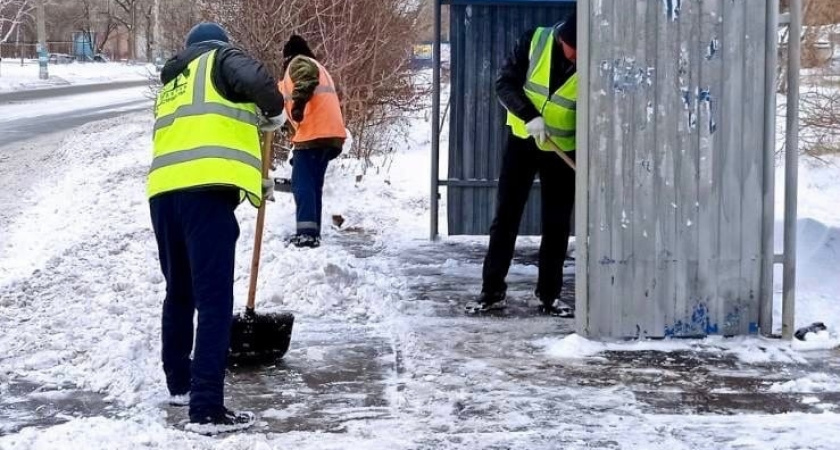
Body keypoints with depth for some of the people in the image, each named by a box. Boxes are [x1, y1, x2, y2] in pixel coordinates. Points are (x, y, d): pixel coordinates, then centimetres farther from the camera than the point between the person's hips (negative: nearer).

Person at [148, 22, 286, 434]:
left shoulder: (171, 84, 35)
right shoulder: (221, 58, 14)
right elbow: (257, 81, -8)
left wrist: (254, 184, 42)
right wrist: (274, 113, 12)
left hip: (165, 191, 7)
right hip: (204, 189, -7)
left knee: (180, 293, 24)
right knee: (214, 301, -8)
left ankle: (179, 381, 37)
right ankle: (207, 409, -13)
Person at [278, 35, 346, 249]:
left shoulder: (298, 62, 5)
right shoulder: (318, 67, 33)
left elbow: (307, 76, -19)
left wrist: (299, 101, -31)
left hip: (313, 133, -9)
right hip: (330, 134, 9)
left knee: (302, 183, -9)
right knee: (314, 184, 14)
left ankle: (306, 232, -19)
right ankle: (312, 233, 13)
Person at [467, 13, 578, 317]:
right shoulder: (534, 42, -16)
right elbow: (506, 83, -11)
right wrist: (530, 116, -26)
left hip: (564, 151, 0)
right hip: (522, 140, 1)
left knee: (557, 224, 3)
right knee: (505, 216, 2)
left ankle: (549, 296, 13)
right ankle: (492, 291, 9)